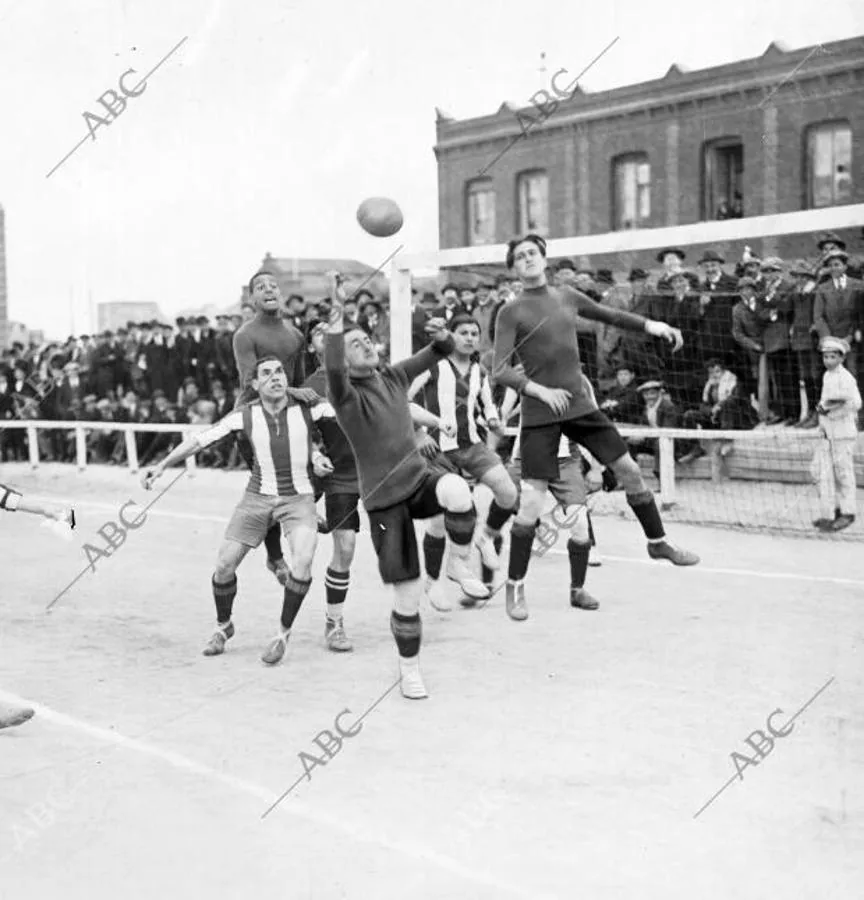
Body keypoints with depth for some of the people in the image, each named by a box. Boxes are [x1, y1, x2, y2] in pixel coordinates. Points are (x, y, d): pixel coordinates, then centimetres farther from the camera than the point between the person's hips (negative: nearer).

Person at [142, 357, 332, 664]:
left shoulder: (307, 407, -13)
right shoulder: (245, 416, -11)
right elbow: (200, 439, -7)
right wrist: (162, 466, -10)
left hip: (298, 498, -2)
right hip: (258, 497, 2)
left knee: (303, 561, -26)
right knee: (224, 565, -2)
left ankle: (284, 633, -4)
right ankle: (223, 627, 28)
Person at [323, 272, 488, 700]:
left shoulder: (393, 376, 3)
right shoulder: (346, 395, -14)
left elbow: (438, 354, 11)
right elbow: (332, 369, -37)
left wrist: (442, 336, -13)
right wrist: (337, 311, -46)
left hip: (420, 478, 4)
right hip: (385, 500, -4)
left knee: (458, 493, -34)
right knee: (408, 596, -3)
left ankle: (459, 564, -6)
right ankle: (409, 668, 24)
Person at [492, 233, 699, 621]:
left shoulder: (567, 297, 9)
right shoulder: (511, 313, -6)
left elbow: (608, 314, 25)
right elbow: (500, 371, -11)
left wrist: (650, 324, 13)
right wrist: (540, 391, -23)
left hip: (579, 406, 5)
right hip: (539, 415, -5)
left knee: (628, 469, 8)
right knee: (531, 501, -8)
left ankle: (657, 542, 30)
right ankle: (515, 586, 7)